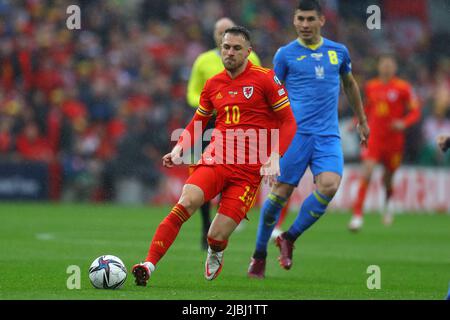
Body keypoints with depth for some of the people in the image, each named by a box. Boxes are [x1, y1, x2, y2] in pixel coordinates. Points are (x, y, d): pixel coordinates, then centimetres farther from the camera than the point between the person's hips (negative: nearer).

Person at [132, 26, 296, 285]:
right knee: (186, 203, -27)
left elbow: (288, 122, 0)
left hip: (248, 171, -3)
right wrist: (179, 149, 8)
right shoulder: (213, 84, 12)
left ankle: (215, 255, 30)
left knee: (217, 237, -9)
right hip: (215, 161, 3)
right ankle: (149, 266, -31)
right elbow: (198, 123, 25)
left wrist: (275, 157, -13)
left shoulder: (265, 79, -2)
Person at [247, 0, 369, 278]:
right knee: (281, 192, -4)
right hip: (295, 133, -2)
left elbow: (350, 84, 27)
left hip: (328, 135, 2)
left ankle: (289, 239, 0)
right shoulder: (286, 54, 3)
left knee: (329, 186, -20)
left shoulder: (339, 52, 11)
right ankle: (260, 255, 13)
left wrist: (362, 121, 31)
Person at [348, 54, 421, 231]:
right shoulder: (370, 86, 5)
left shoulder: (403, 88, -5)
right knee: (367, 173, -18)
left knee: (388, 180, 11)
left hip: (394, 140, -1)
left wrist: (404, 123, -20)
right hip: (374, 137, 1)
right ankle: (357, 214, -16)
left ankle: (388, 203, 46)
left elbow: (415, 112, -3)